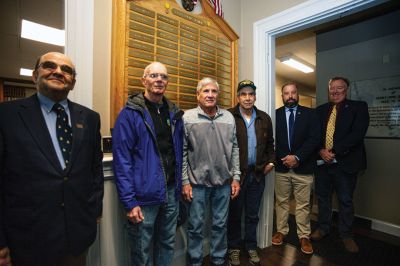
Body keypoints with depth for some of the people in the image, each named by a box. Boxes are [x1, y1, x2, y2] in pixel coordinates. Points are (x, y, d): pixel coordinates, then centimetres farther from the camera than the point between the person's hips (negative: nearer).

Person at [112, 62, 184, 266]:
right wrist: (129, 202, -14)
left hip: (171, 192, 5)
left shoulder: (174, 113, 7)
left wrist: (178, 187, 8)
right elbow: (121, 160, -12)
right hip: (143, 195, -4)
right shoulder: (130, 114, -10)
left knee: (168, 245, 21)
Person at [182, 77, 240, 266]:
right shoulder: (187, 118, -6)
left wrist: (235, 177, 5)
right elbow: (182, 152, -6)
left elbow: (234, 149, 7)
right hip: (197, 182, -3)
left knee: (220, 224, 18)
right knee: (196, 226, 11)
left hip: (224, 182, 4)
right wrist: (185, 182, -7)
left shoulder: (228, 117, 5)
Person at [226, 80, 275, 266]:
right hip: (236, 174, -4)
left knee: (252, 215, 18)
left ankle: (251, 247, 39)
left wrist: (270, 162, 6)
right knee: (235, 214, 14)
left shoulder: (264, 118, 7)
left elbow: (270, 144, 17)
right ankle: (234, 248, 35)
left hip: (257, 174, 4)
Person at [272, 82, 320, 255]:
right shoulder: (275, 115, 3)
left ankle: (304, 236, 25)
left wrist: (297, 157, -14)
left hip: (303, 167, 0)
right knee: (281, 202, 12)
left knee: (303, 204, 9)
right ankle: (281, 231, 28)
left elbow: (314, 139, -5)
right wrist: (283, 158, -10)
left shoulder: (309, 114, 3)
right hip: (281, 167, 1)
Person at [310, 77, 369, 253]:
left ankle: (346, 234, 28)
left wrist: (334, 151, -18)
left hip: (345, 163, -3)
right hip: (322, 162, 3)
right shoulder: (320, 110, 10)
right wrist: (321, 151, -12)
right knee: (323, 198, 14)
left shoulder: (358, 107, 0)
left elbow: (357, 133, -13)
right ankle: (323, 228, 32)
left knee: (346, 201, 9)